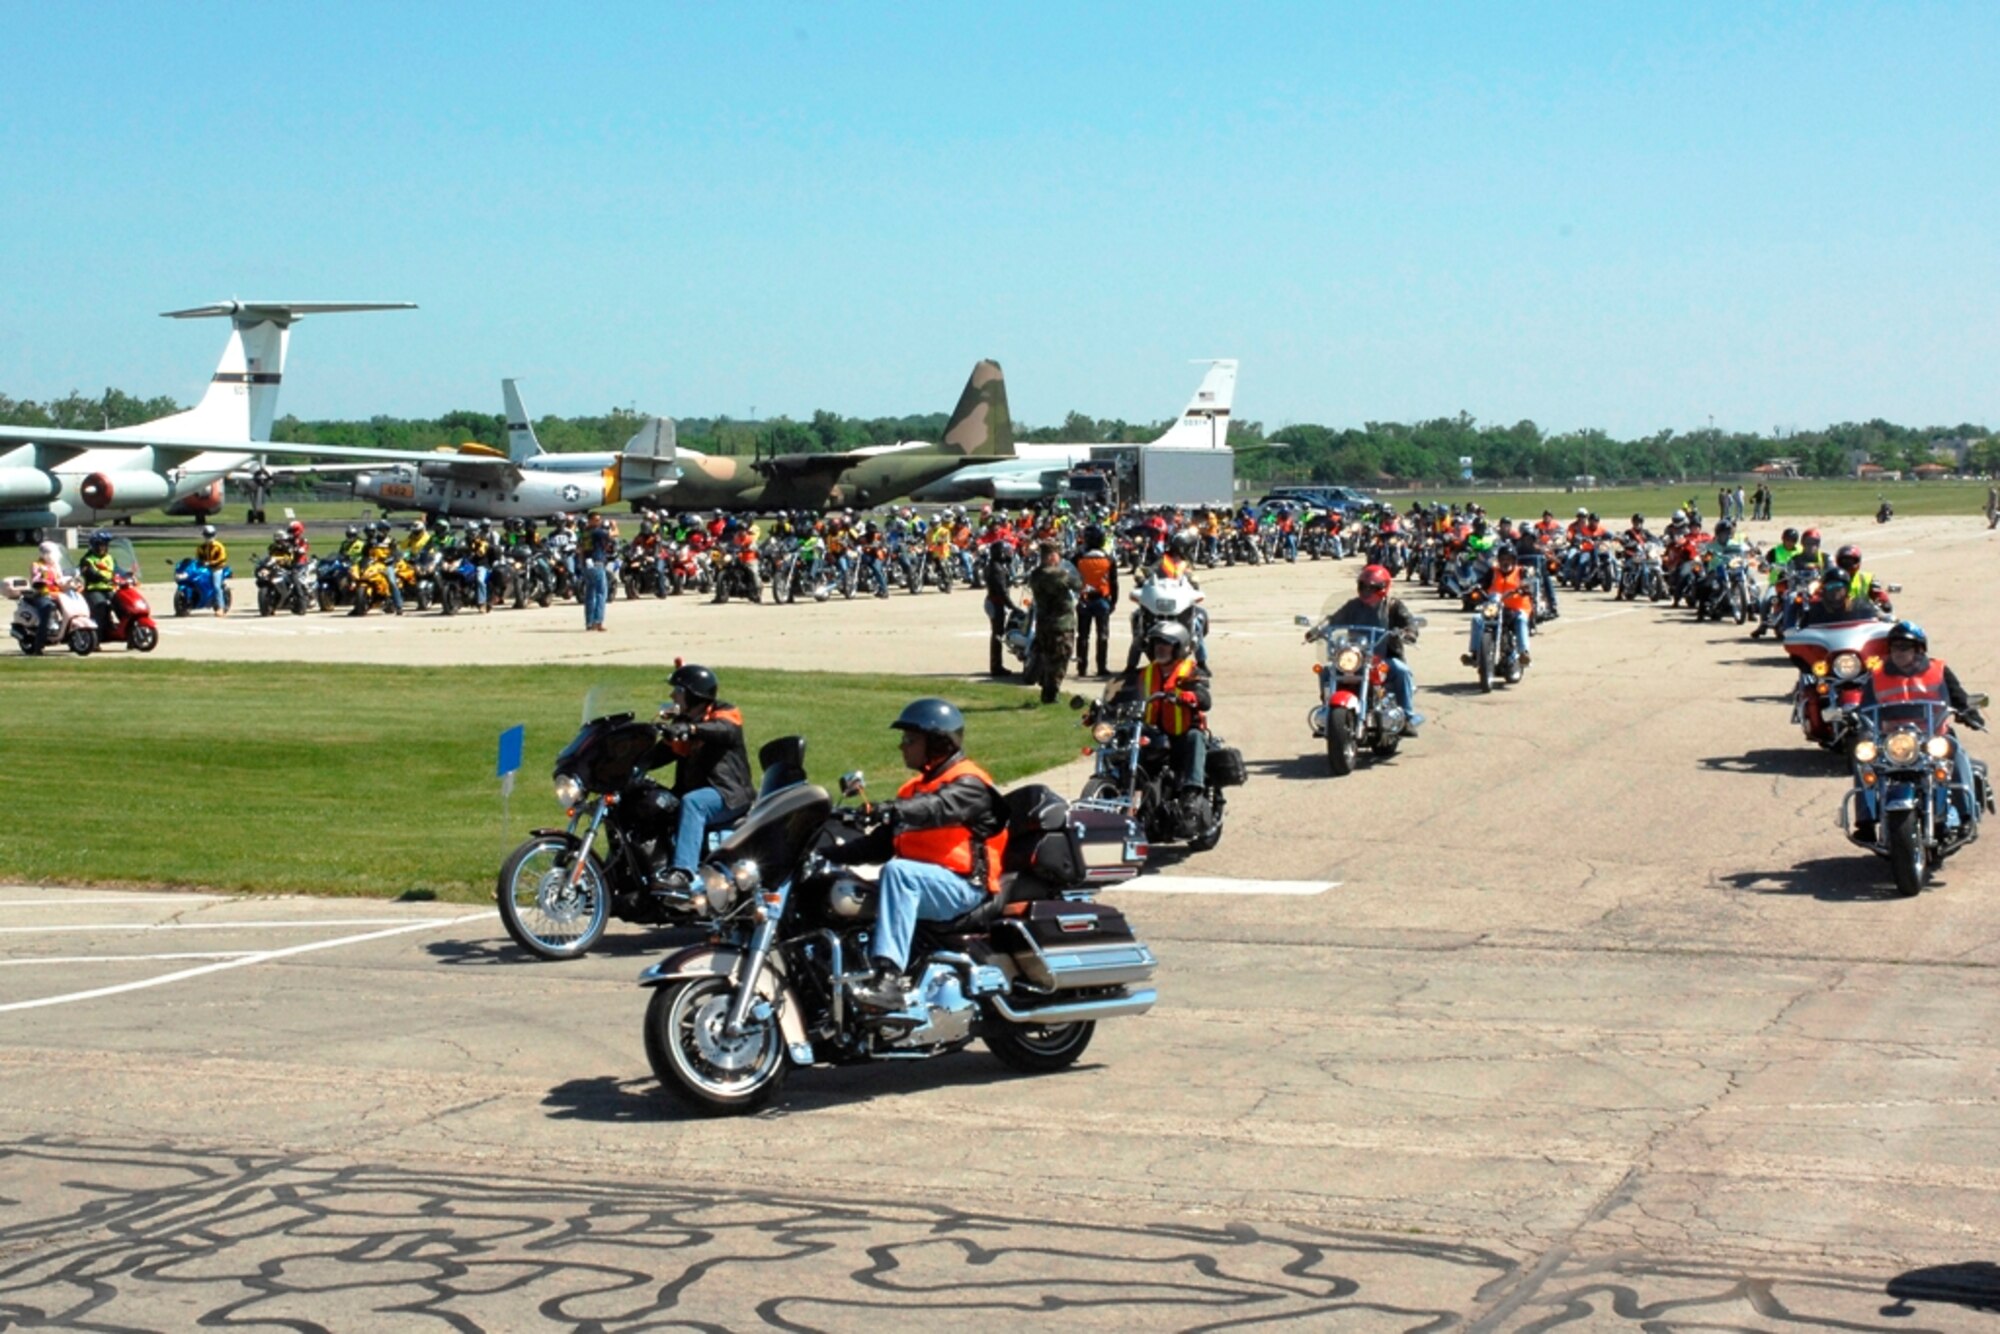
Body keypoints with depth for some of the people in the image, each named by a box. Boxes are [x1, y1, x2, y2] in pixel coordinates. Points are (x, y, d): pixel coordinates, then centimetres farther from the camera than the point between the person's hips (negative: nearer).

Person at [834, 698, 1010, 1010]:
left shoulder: (968, 784, -5)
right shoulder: (917, 788, 22)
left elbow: (940, 807, -28)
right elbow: (883, 842, 19)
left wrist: (893, 810, -46)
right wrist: (836, 854, 6)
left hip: (963, 885, -9)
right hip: (926, 883, 9)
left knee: (897, 871, -35)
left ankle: (890, 977, -44)